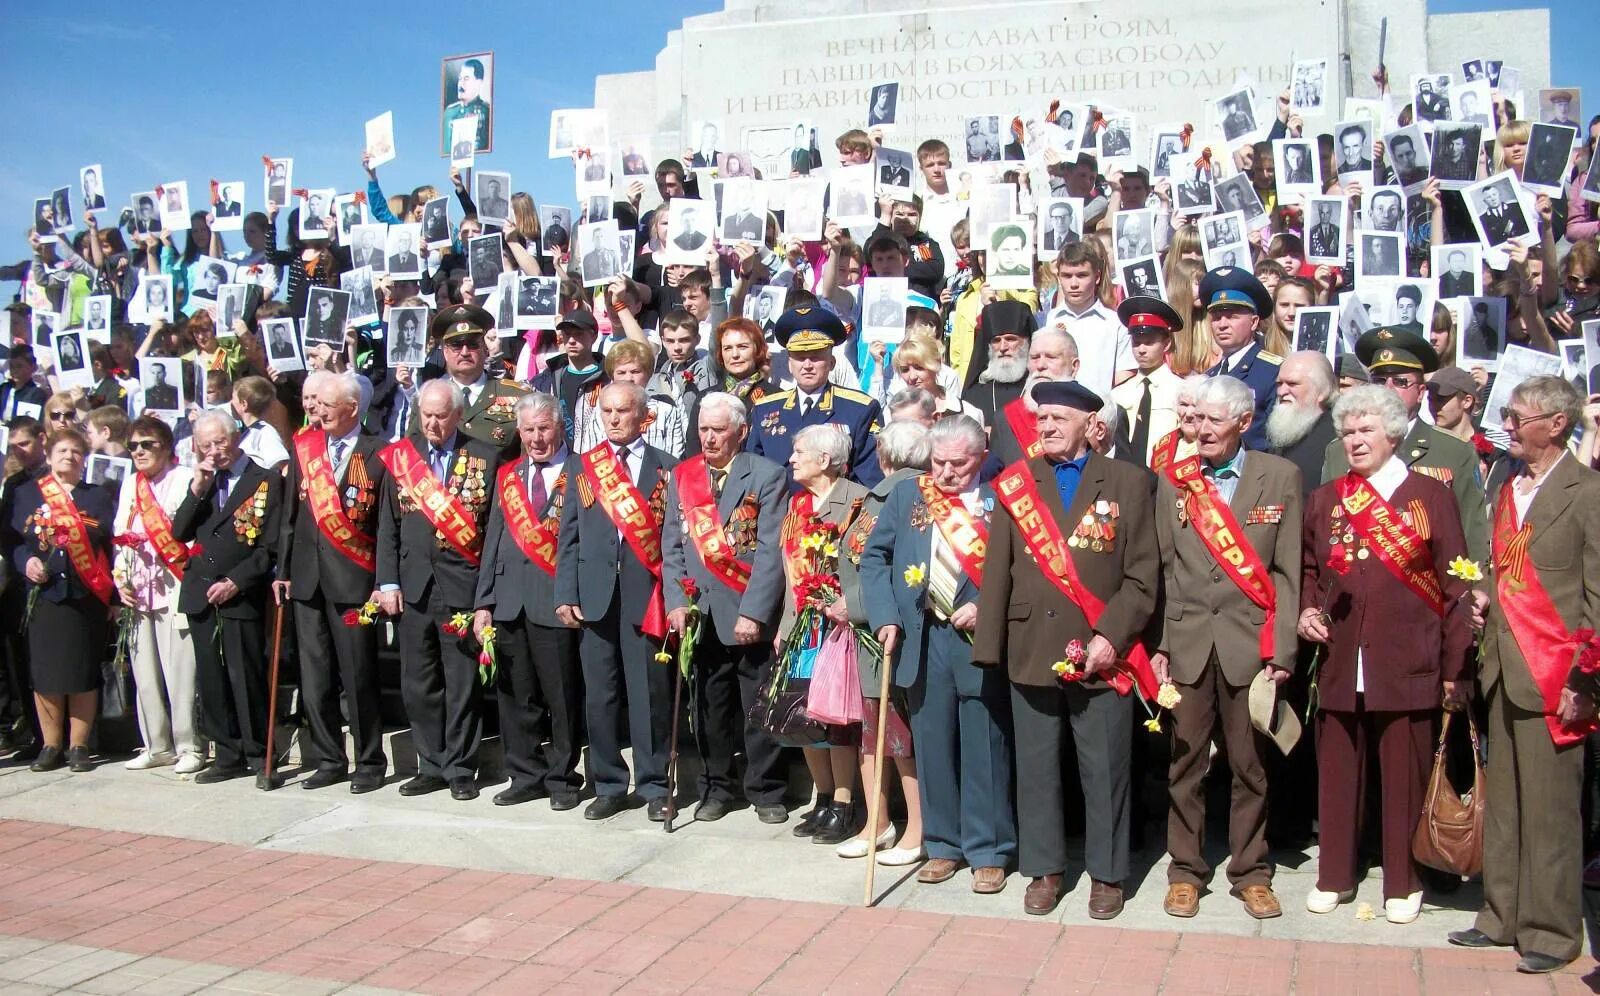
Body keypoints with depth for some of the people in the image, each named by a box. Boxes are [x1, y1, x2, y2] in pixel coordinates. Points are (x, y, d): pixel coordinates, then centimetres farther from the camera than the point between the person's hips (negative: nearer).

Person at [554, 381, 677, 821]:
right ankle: (608, 785, 18)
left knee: (650, 693, 1)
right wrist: (565, 594, 1)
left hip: (647, 594, -2)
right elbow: (569, 535, 9)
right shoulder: (581, 466, 12)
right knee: (599, 694, 7)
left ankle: (654, 786, 13)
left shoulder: (666, 468, 4)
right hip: (595, 593, 3)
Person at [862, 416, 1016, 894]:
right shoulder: (906, 495, 8)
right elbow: (874, 556, 8)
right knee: (932, 743, 11)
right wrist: (885, 617, -3)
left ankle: (988, 852, 16)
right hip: (921, 638, 3)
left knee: (984, 747, 4)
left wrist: (987, 609, -15)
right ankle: (943, 845, 25)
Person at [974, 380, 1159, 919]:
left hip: (1100, 652, -2)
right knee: (1035, 766, 9)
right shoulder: (1016, 483, 9)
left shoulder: (1129, 481, 3)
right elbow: (997, 570, 6)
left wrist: (1111, 636, -12)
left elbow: (1143, 575, -1)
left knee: (1104, 768, 5)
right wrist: (988, 646, 0)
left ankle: (1107, 874, 20)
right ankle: (1044, 869, 23)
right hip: (1031, 650, 2)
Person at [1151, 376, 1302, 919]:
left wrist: (1281, 649, -5)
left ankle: (1250, 872, 21)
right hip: (1187, 640, 1)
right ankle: (1185, 871, 18)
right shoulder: (1173, 481, 8)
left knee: (1250, 765, 6)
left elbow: (1287, 571, 0)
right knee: (1185, 762, 6)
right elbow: (1164, 569, 7)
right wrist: (1157, 643, 2)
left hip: (1250, 642, -1)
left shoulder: (1280, 477, 2)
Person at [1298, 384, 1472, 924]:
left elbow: (1454, 585, 0)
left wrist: (1455, 666, -4)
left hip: (1407, 665, -3)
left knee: (1405, 774, 5)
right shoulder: (1324, 500, 11)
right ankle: (1334, 876, 23)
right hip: (1340, 663, 3)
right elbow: (1308, 569, 20)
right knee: (1337, 773, 9)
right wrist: (1307, 609, -1)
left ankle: (1404, 885, 20)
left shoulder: (1429, 496, 2)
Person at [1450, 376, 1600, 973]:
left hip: (1552, 676, -7)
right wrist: (1486, 636, 8)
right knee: (1502, 802, 13)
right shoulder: (1508, 490, 14)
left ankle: (1550, 929, 14)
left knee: (1549, 807, 2)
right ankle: (1503, 915, 24)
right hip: (1504, 671, 7)